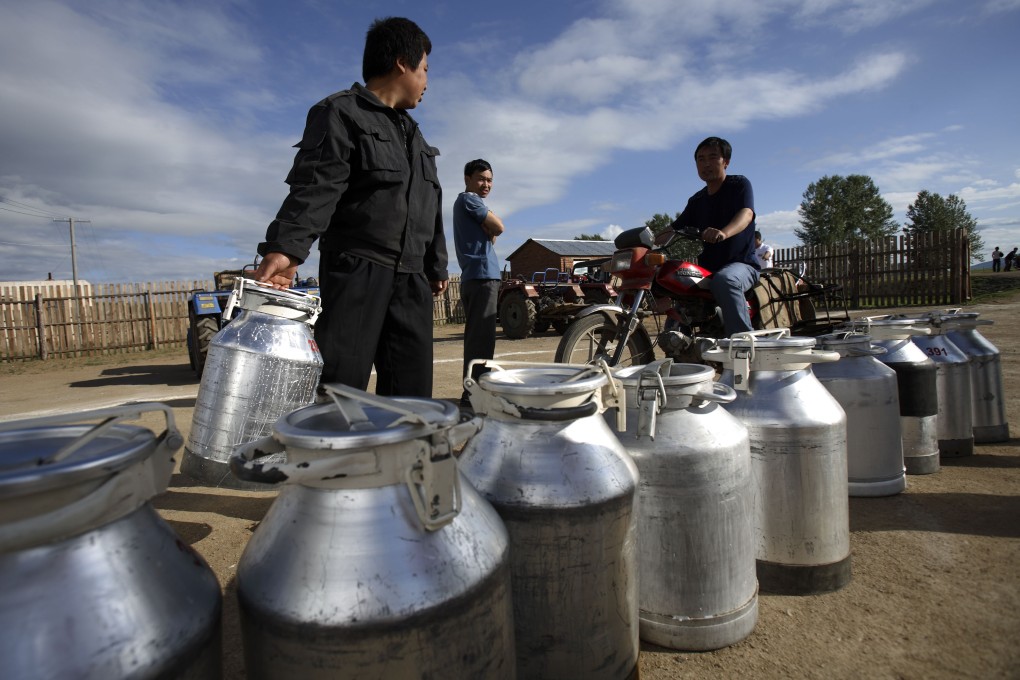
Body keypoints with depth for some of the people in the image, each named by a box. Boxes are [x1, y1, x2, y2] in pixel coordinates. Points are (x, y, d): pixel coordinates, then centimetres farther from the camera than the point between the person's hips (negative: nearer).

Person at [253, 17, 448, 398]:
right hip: (356, 270, -7)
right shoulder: (340, 114, 1)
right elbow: (314, 187, -13)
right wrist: (285, 248, -28)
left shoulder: (413, 133, 26)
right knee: (338, 386, -12)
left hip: (411, 278, 7)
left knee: (412, 390, 4)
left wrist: (436, 265, 29)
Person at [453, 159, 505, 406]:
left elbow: (489, 235, 22)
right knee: (482, 338, -13)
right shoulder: (469, 199, -3)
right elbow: (498, 228, -8)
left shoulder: (465, 202, 26)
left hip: (474, 277, 10)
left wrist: (488, 230, 3)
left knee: (476, 337, 11)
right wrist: (490, 222, 10)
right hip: (482, 276, -10)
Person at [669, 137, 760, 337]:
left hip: (741, 264, -7)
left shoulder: (739, 184, -1)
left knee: (724, 280, -39)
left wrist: (724, 233, -44)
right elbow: (675, 229, 10)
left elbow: (746, 214, -21)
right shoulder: (696, 200, 17)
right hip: (708, 267, 7)